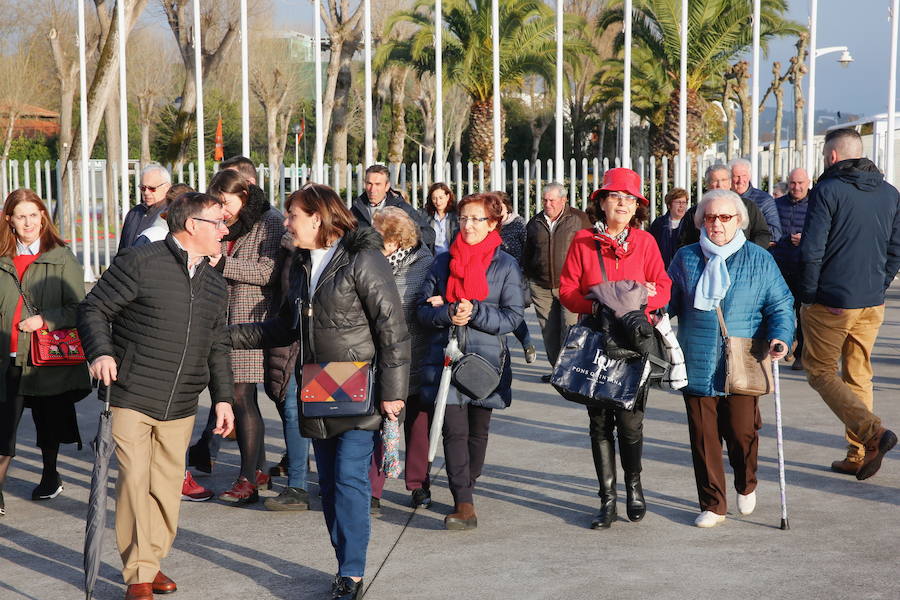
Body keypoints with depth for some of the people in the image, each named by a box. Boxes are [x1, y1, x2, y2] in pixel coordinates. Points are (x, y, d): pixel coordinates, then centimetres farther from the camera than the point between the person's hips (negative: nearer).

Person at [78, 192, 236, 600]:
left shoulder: (216, 284, 13)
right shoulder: (139, 263, -8)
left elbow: (217, 347, 20)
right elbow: (93, 308, -7)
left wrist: (222, 397, 15)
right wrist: (100, 352, -23)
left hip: (180, 408, 6)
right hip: (132, 399, -6)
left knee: (167, 486, 9)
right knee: (134, 481, -7)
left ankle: (151, 563, 24)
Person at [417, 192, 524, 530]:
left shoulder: (506, 266, 2)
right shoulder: (443, 261, 8)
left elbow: (513, 316, -4)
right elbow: (424, 308, 7)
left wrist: (475, 312, -18)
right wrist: (447, 313, -14)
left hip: (486, 360, 0)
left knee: (478, 430, 11)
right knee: (454, 430, -10)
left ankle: (465, 490, 29)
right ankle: (464, 503, -12)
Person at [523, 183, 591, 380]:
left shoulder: (579, 219, 1)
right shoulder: (535, 222, 13)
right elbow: (527, 253, 24)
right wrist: (529, 277, 19)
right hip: (541, 287, 4)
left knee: (570, 328, -10)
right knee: (549, 331, 6)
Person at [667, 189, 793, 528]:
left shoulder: (759, 260, 5)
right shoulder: (686, 258, 9)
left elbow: (780, 305, 5)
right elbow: (669, 301, 15)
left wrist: (780, 336, -12)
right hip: (697, 369, 2)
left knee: (741, 433, 0)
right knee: (703, 437, 4)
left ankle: (746, 486, 32)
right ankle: (712, 506, 18)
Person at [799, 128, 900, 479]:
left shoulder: (828, 190, -11)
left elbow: (811, 250, -15)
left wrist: (808, 295, -5)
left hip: (831, 302, -6)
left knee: (821, 373, 5)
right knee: (858, 377, 15)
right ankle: (858, 457, 15)